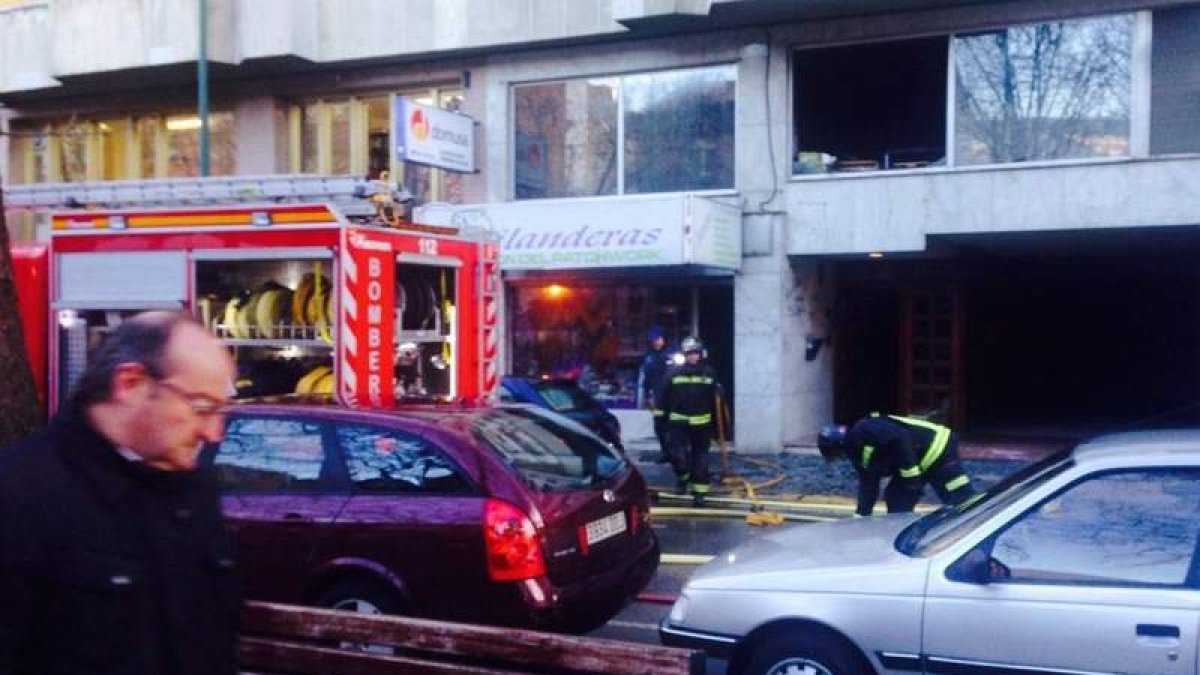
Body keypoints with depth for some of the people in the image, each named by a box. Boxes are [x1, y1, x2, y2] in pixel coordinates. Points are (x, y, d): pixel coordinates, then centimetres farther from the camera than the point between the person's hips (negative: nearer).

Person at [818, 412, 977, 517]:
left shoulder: (862, 431, -18)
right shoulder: (859, 452, 14)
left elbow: (900, 438, -27)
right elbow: (868, 485, 19)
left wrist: (911, 476, -23)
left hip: (936, 447, -10)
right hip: (919, 461, 10)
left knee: (962, 501, -12)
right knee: (896, 500, 9)